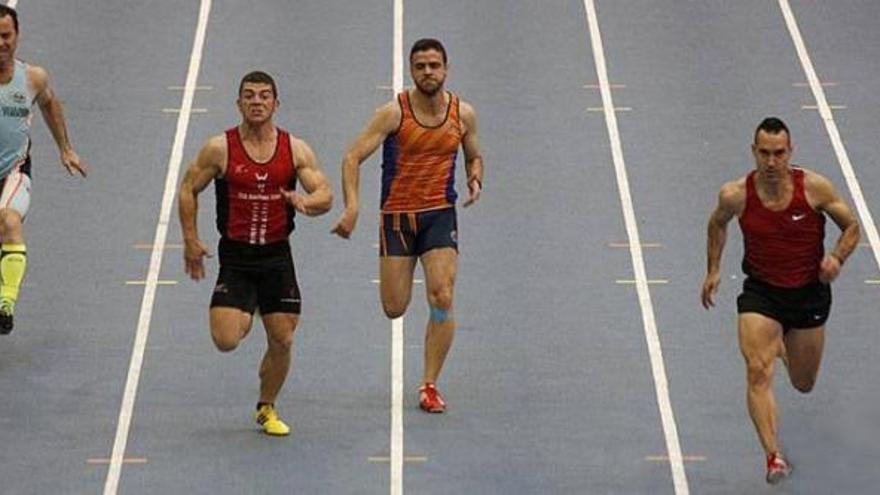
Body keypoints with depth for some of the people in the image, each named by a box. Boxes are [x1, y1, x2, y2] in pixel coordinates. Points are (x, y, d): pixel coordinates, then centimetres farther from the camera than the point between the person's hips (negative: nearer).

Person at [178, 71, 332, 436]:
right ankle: (243, 316, 23)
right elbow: (188, 190, 4)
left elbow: (326, 196, -4)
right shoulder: (220, 149, -6)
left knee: (282, 341, 3)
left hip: (277, 257, 2)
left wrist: (305, 202, -27)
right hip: (235, 257, -2)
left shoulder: (295, 150, -2)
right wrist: (191, 240, -1)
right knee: (226, 342, -14)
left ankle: (267, 408, 27)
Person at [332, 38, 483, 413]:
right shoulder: (394, 113, -12)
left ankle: (430, 385, -3)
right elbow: (353, 157, -13)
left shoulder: (463, 114, -1)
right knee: (394, 309, 0)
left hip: (440, 213, 1)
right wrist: (352, 206, -26)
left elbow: (474, 157, 17)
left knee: (442, 299, -14)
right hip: (397, 215, -1)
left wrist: (475, 181, -6)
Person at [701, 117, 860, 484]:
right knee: (758, 372, -23)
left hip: (809, 292, 1)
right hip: (760, 292, -1)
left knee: (804, 384, 16)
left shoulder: (815, 188, -17)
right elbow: (717, 224, 10)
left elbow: (852, 227, -4)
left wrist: (837, 258, -22)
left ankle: (786, 345, 53)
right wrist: (714, 270, 7)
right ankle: (774, 456, -27)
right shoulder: (735, 195, -14)